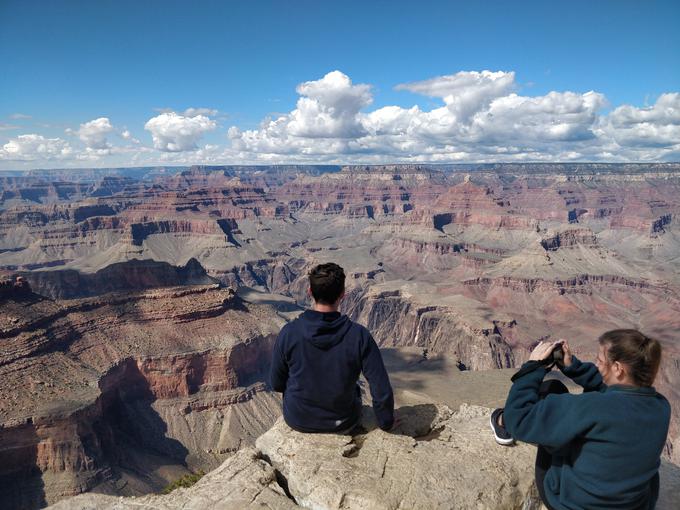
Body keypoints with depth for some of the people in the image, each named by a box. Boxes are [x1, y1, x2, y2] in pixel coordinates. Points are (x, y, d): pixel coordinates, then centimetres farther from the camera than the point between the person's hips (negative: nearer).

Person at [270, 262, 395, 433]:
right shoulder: (359, 336, -23)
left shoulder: (289, 332, -20)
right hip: (342, 425, 0)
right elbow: (382, 392, -19)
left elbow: (277, 384, -6)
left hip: (297, 421, 1)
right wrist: (386, 424, 1)